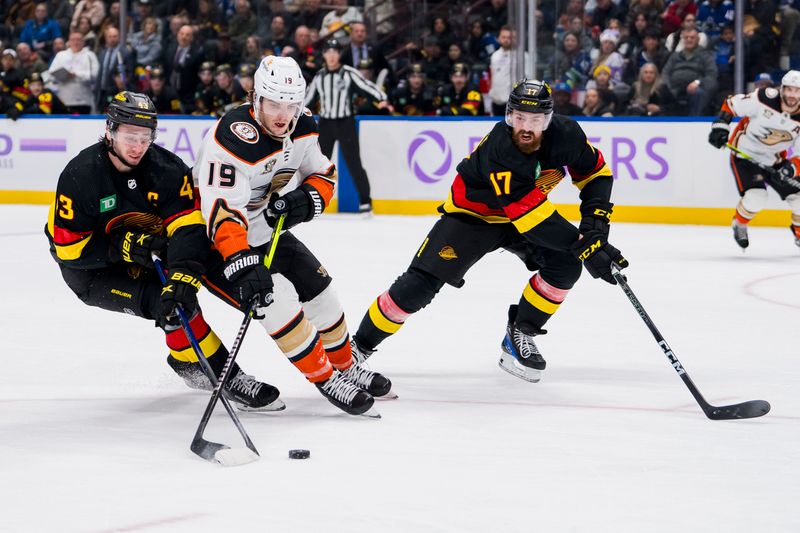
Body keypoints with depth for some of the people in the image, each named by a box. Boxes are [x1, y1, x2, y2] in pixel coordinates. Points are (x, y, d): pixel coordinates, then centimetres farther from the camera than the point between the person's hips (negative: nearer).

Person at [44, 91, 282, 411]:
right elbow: (68, 248, -21)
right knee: (168, 303, -25)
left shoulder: (167, 168, -15)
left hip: (149, 251, 7)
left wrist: (183, 275, -42)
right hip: (92, 270, -6)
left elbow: (187, 226, -25)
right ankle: (227, 377, -21)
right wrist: (124, 247, -31)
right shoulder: (80, 176, -24)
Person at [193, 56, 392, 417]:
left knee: (318, 291, 10)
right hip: (213, 241, -8)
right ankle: (325, 378, -7)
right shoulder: (234, 139, -34)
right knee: (276, 299, -23)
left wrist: (309, 198, -20)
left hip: (268, 232, 8)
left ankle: (345, 366, 34)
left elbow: (324, 175, 4)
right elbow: (222, 212, -43)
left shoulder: (302, 127, -9)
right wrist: (242, 264, -55)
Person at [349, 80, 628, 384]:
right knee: (421, 284, -13)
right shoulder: (499, 149, -38)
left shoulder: (565, 134, -22)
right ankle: (360, 345, 3)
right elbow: (528, 213, -41)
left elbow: (596, 173, -3)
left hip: (529, 210, 5)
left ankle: (521, 333, 1)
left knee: (566, 264, -17)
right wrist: (584, 246, -41)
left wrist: (595, 219, -19)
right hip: (472, 212, -5)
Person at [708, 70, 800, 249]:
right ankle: (739, 225, 10)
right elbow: (731, 104, -10)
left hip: (774, 161, 4)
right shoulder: (765, 99, -24)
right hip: (744, 154, -4)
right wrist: (720, 126, -19)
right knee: (756, 196, -23)